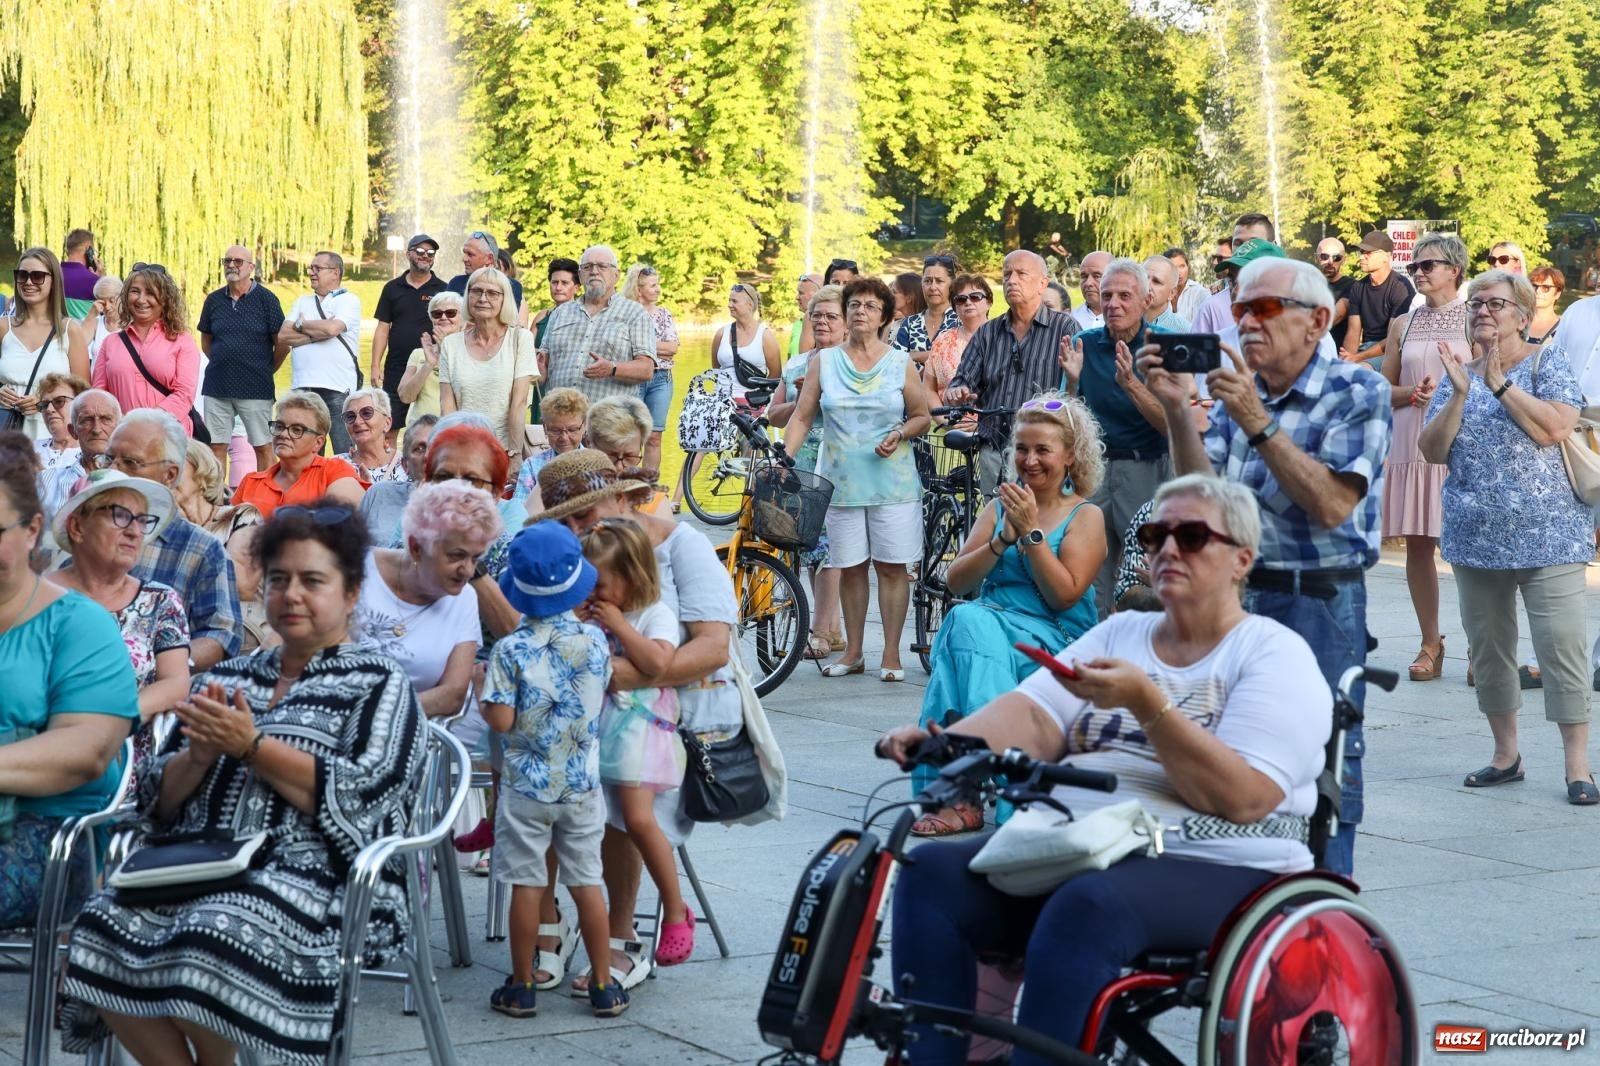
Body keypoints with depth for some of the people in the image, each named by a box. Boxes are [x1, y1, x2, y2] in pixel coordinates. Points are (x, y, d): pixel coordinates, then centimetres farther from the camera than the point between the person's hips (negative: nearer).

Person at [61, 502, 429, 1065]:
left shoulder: (379, 685, 6)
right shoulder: (226, 677, 20)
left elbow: (359, 798, -10)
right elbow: (158, 800, 16)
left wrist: (251, 745, -10)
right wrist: (199, 756, -5)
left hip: (317, 877, -4)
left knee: (216, 938, -34)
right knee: (106, 929, -25)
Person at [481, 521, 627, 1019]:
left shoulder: (511, 650, -16)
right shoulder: (595, 641, -5)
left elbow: (501, 720, -17)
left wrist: (484, 697, 1)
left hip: (527, 786, -3)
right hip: (582, 785, 3)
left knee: (526, 884, 5)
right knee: (587, 882, 10)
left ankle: (521, 987, 14)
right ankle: (603, 986, 15)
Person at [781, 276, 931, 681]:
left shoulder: (900, 363, 5)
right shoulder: (824, 362, 7)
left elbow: (922, 416, 8)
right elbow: (802, 416, 5)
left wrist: (901, 434, -12)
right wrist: (784, 458, -8)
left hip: (892, 481, -1)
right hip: (842, 481, 1)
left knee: (891, 567, -2)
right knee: (850, 568, 5)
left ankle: (891, 655, 5)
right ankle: (853, 652, 16)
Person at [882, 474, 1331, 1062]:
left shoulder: (1275, 654, 1)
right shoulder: (1119, 632, 19)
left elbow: (1243, 797, -14)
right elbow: (1034, 718, 3)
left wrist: (1147, 701, -22)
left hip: (1211, 870, -6)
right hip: (1074, 846, 6)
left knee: (1085, 906, -36)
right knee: (933, 872, -17)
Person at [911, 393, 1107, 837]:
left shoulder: (1085, 516, 5)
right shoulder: (999, 507, 19)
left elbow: (1065, 596, -7)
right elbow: (956, 581, 9)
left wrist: (1031, 531, -11)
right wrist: (1004, 539, -5)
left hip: (1053, 643, -4)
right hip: (988, 629, 4)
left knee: (968, 621, -32)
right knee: (967, 619, -32)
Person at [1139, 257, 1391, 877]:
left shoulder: (1357, 393, -6)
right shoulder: (1238, 389, 12)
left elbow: (1332, 505, -18)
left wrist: (1258, 424, -21)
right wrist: (1175, 409, -8)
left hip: (1317, 604, -6)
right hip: (1234, 596, 6)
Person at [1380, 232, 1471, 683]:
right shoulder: (1403, 325, 13)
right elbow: (1384, 390, 14)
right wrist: (1414, 393, -5)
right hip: (1411, 442, 4)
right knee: (1418, 544, 3)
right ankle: (1431, 643, 13)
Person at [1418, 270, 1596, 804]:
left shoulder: (1547, 362, -1)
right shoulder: (1459, 374, 12)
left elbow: (1555, 427, -17)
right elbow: (1432, 450, 2)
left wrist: (1500, 383, -15)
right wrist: (1459, 394, -10)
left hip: (1546, 537, -5)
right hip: (1476, 539, 5)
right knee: (1487, 649, 11)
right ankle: (1506, 755, 24)